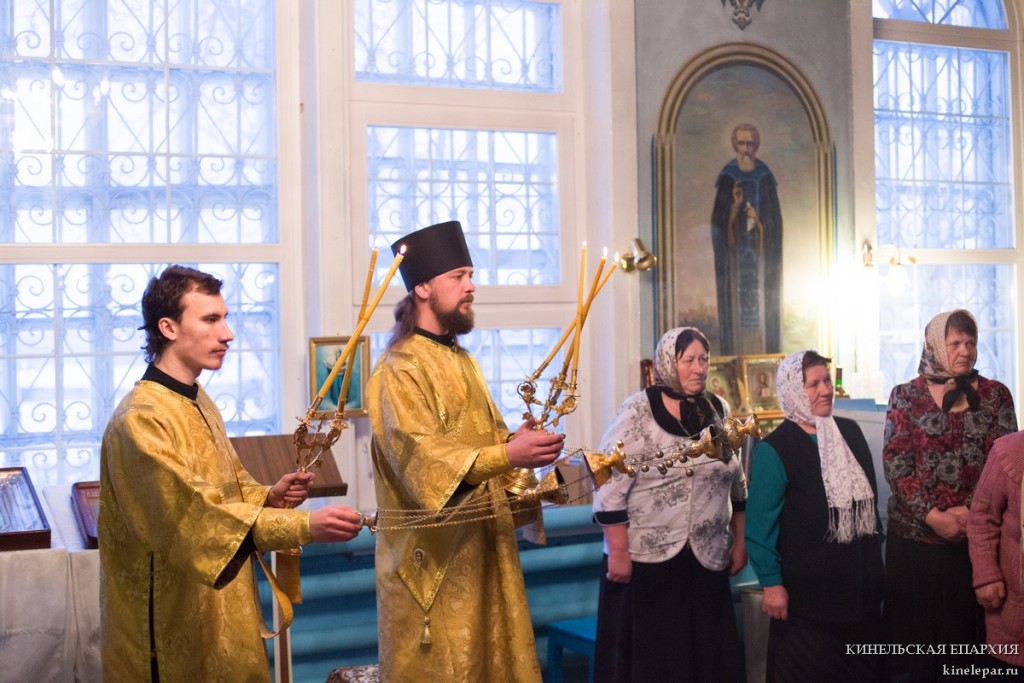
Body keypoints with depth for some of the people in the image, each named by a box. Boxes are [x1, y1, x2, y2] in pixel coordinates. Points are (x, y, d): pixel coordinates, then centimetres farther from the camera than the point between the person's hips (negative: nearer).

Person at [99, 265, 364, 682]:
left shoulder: (197, 401, 8)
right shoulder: (141, 419, -22)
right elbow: (198, 513, -30)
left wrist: (271, 496, -6)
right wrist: (306, 527, -35)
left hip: (218, 607, 9)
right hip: (174, 618, -9)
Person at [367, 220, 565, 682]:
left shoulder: (462, 361, 16)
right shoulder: (399, 369, -13)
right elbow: (421, 454, -25)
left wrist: (521, 442, -3)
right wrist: (506, 456, -36)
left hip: (481, 548, 8)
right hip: (434, 557, -8)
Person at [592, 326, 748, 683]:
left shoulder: (719, 410, 7)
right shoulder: (638, 411, -10)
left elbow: (737, 484, 15)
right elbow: (609, 485, -13)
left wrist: (740, 542, 13)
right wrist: (618, 553, -16)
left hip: (707, 560, 5)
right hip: (645, 558, -5)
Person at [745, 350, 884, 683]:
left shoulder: (850, 432, 7)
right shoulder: (774, 449, -13)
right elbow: (760, 523, -14)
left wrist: (876, 547, 16)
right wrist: (770, 582, -16)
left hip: (860, 581, 6)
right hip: (806, 588, -6)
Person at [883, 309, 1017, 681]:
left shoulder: (994, 394, 6)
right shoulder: (906, 395, 1)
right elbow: (895, 465, -4)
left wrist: (972, 511, -12)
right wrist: (932, 516, -13)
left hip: (976, 535, 1)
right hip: (915, 534, -1)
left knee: (968, 626, 5)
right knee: (918, 627, 5)